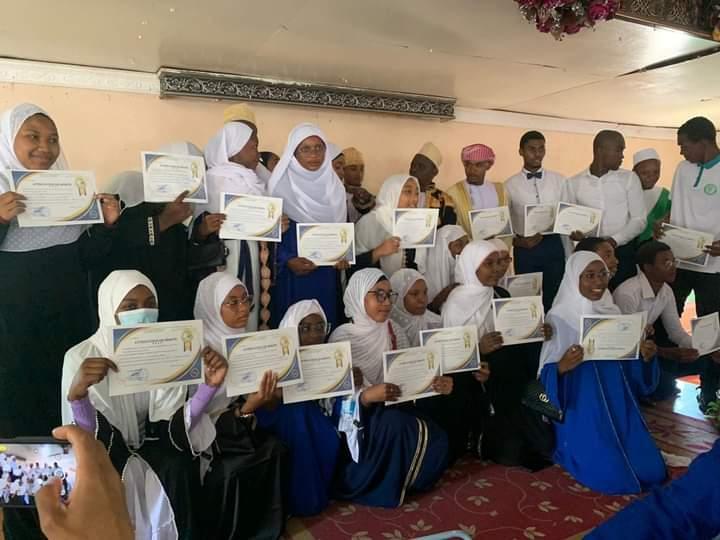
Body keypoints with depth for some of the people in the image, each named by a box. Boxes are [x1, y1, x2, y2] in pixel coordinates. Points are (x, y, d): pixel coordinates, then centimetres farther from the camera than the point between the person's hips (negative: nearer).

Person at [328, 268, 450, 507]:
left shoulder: (394, 333, 5)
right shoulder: (341, 338, -12)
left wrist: (436, 384, -18)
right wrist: (366, 396, -34)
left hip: (394, 408, 5)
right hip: (357, 418, -5)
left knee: (435, 440, -20)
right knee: (395, 424, -34)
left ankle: (397, 482, 8)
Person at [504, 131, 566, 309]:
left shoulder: (559, 180, 7)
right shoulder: (510, 185, 2)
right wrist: (517, 241, -13)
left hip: (553, 246, 1)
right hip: (524, 249, -1)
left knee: (554, 298, 9)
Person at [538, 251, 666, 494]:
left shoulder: (613, 312, 6)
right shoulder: (559, 318, -11)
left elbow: (628, 363, 12)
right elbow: (547, 373, -12)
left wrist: (645, 357, -9)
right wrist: (562, 367, -33)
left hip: (618, 406, 6)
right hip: (581, 410, -5)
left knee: (652, 471, 0)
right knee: (611, 476, -12)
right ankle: (573, 452, 18)